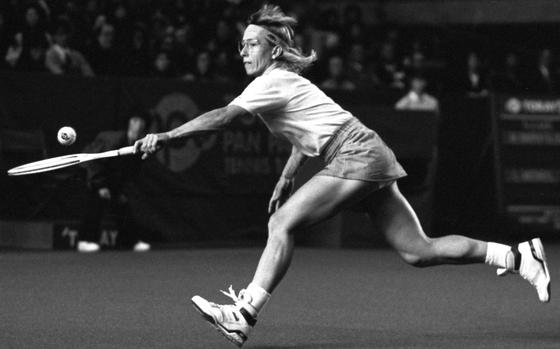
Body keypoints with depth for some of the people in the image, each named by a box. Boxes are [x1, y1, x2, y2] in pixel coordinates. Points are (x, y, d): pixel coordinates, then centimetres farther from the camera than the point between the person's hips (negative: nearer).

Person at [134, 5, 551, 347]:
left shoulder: (272, 82, -10)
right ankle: (517, 256, 7)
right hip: (371, 160, 10)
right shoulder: (283, 81, 18)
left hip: (357, 155, -10)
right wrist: (287, 178, 23)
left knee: (282, 223, -15)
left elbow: (221, 117, -21)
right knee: (418, 251, 7)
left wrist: (164, 137, -22)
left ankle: (245, 315, -17)